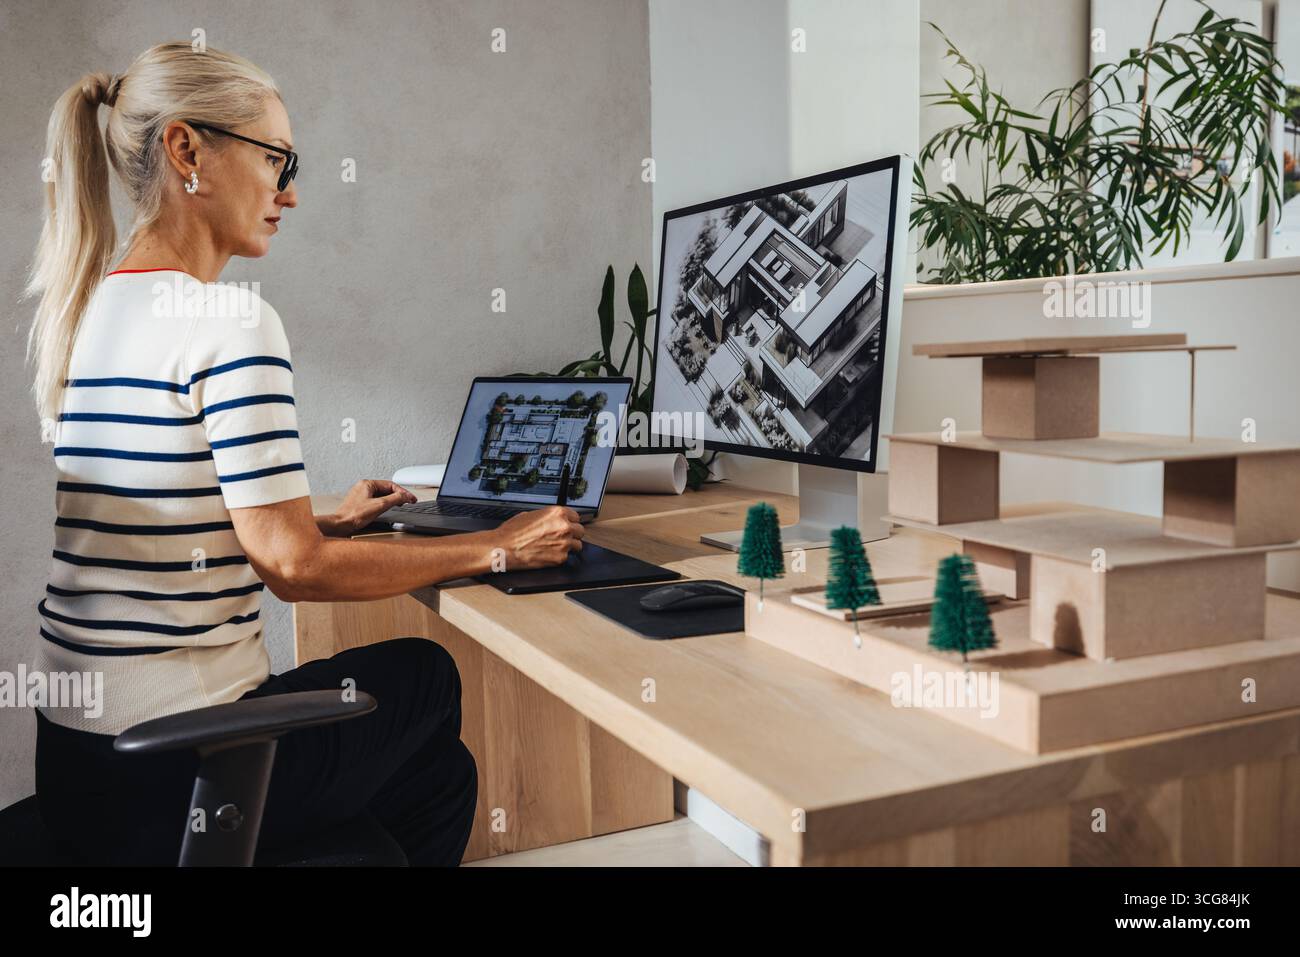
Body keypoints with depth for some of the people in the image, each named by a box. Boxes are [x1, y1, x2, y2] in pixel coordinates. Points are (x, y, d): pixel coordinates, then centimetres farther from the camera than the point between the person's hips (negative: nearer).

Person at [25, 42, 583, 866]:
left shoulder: (83, 311, 9)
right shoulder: (231, 320, -19)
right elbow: (293, 568, -20)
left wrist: (327, 524, 20)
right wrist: (498, 550, -11)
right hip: (170, 780, -8)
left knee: (439, 768, 25)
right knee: (426, 673, 21)